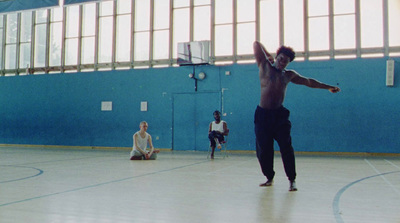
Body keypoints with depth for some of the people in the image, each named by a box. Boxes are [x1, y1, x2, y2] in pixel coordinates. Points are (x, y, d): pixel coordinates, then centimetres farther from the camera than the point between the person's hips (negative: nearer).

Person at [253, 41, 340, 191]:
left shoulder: (289, 75, 15)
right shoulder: (265, 67, 4)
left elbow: (309, 82, 28)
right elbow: (256, 44, 4)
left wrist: (328, 87, 34)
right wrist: (267, 55, 17)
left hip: (280, 114, 2)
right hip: (263, 115, -2)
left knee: (286, 148, -9)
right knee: (263, 150, -1)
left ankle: (292, 180, 0)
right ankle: (269, 178, 18)